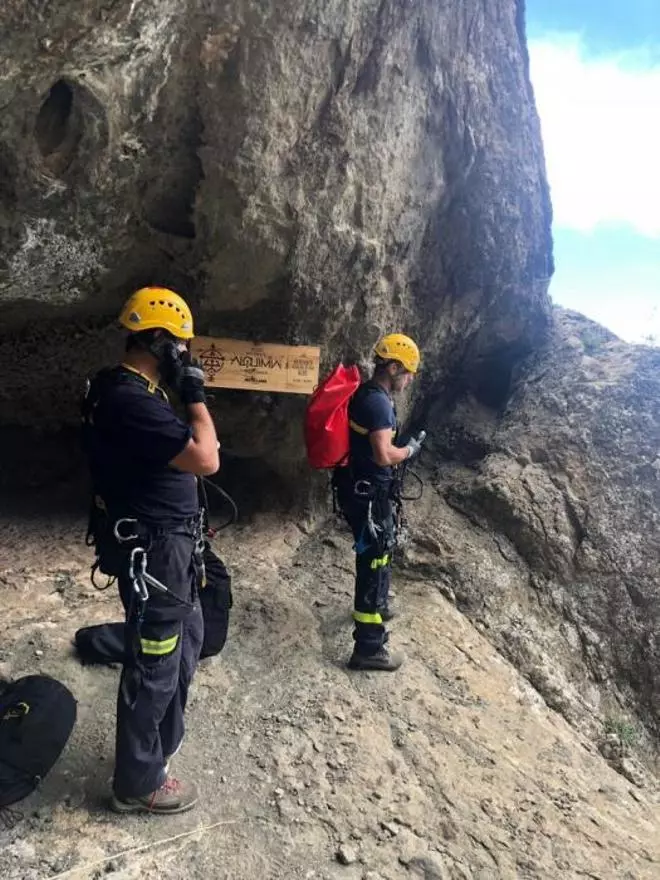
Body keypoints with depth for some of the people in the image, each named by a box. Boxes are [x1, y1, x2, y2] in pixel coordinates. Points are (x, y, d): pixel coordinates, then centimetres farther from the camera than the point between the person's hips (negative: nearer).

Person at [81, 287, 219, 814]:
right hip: (152, 551, -11)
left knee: (187, 638, 25)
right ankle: (138, 783, 27)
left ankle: (164, 738, 45)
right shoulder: (130, 401, -26)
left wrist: (185, 398, 7)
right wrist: (195, 395, -18)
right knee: (154, 663, 5)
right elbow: (206, 460, -27)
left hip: (165, 542, 11)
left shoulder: (129, 390, 9)